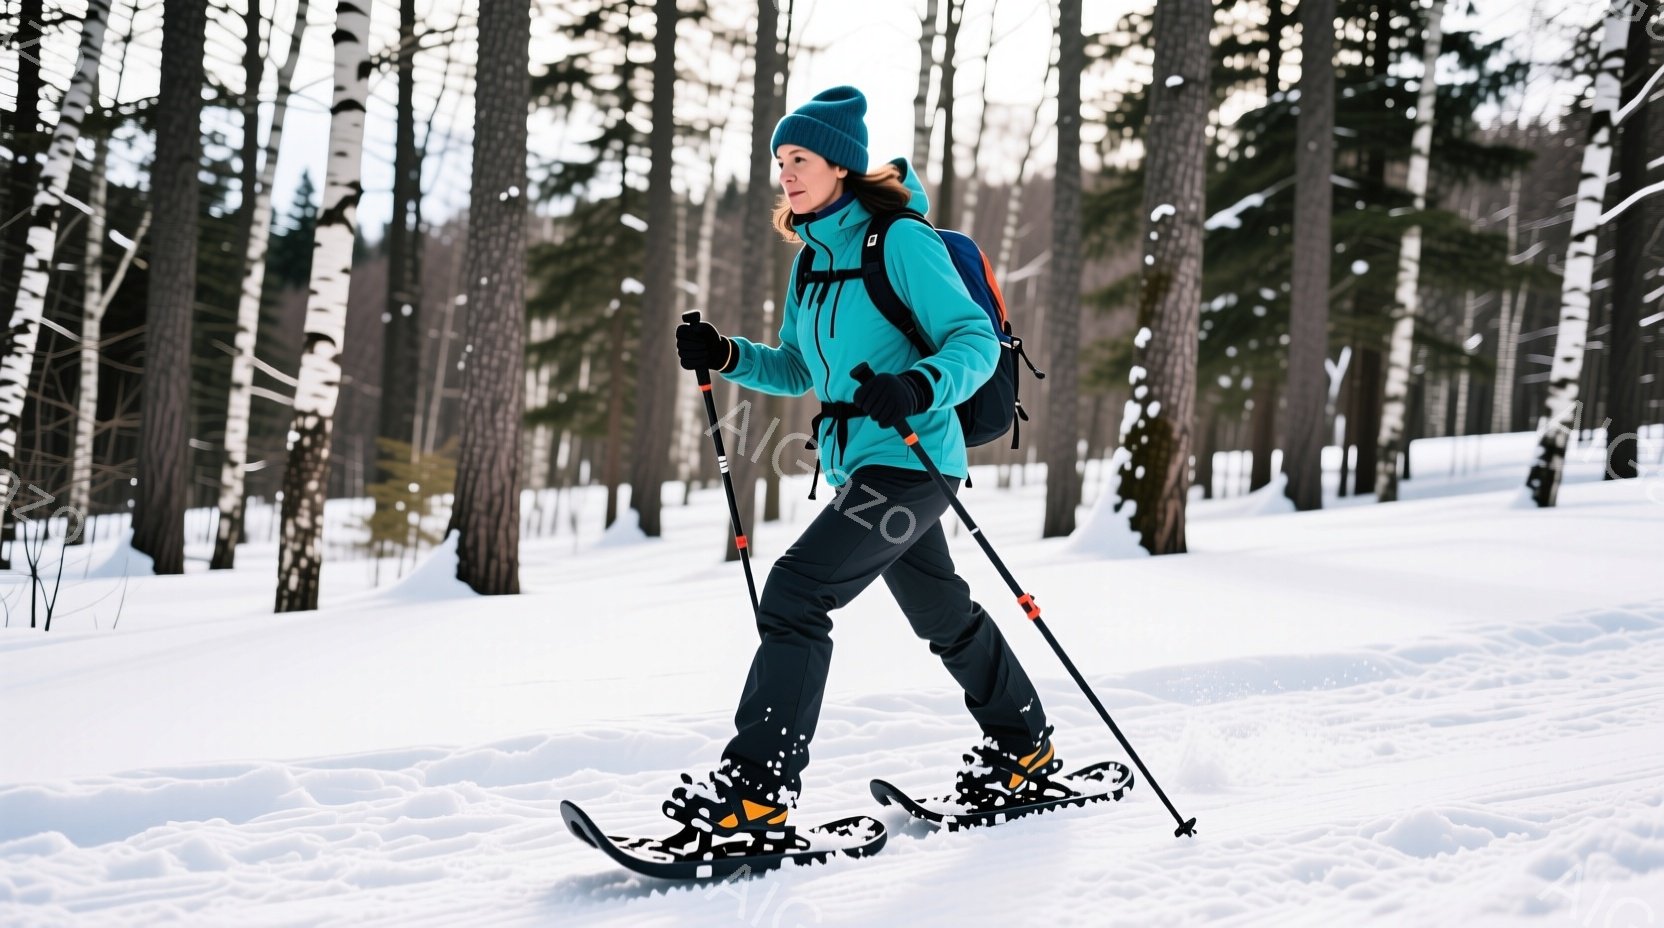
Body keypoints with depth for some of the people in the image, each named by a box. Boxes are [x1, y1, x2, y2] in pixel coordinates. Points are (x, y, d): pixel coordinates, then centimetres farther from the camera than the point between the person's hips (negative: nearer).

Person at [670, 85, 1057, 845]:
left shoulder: (900, 240, -13)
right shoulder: (813, 257, 12)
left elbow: (976, 340, -17)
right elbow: (801, 370, 20)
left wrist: (918, 388, -36)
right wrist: (726, 357, 4)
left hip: (911, 461, -9)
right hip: (858, 468, 9)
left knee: (797, 589, -20)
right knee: (943, 616, 21)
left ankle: (759, 786, -19)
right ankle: (1024, 748, 41)